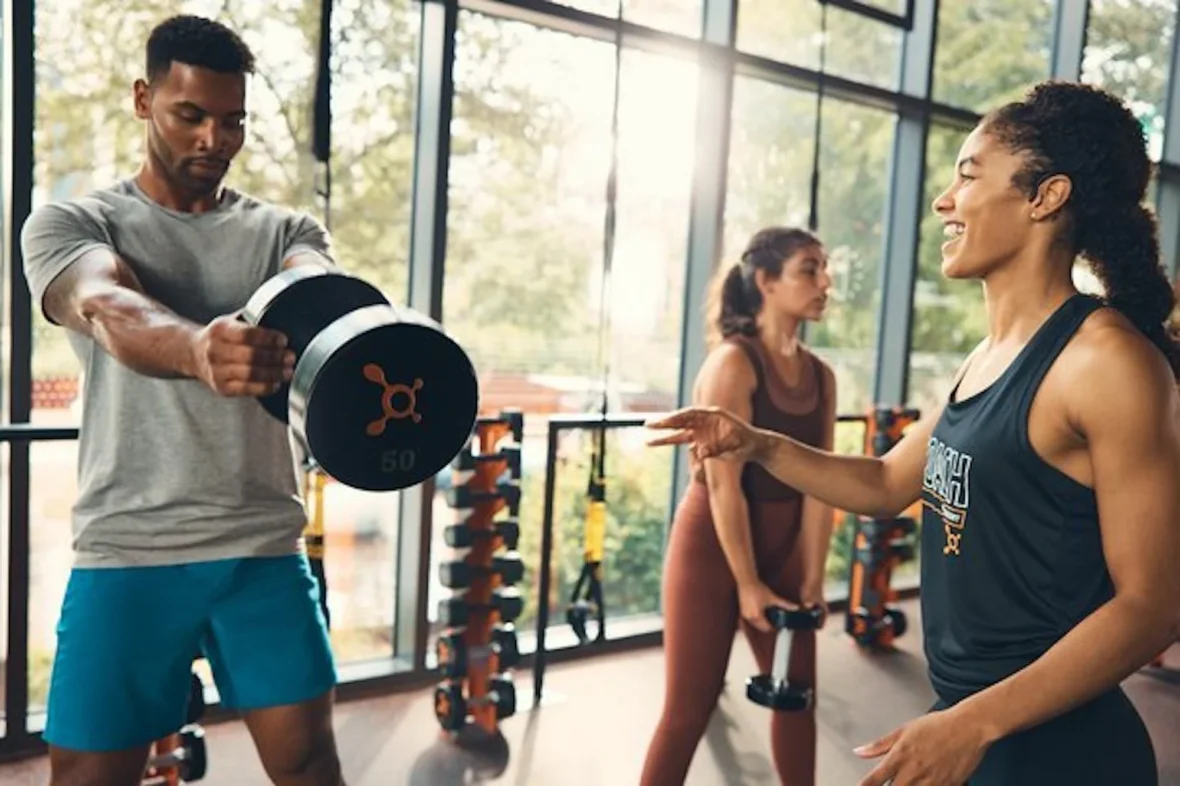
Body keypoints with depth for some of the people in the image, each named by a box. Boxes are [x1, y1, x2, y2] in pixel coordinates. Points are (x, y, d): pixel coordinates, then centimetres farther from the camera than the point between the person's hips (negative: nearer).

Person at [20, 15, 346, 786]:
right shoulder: (71, 224, 2)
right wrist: (197, 349, -46)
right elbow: (110, 311, -22)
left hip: (263, 547, 2)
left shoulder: (285, 230, 8)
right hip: (127, 552, -1)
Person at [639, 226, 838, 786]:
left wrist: (812, 579, -4)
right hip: (712, 545, -6)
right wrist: (748, 586, -16)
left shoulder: (821, 376, 3)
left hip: (780, 547, 7)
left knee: (797, 692, 17)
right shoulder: (732, 362, -16)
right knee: (691, 707, 2)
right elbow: (723, 483, -19)